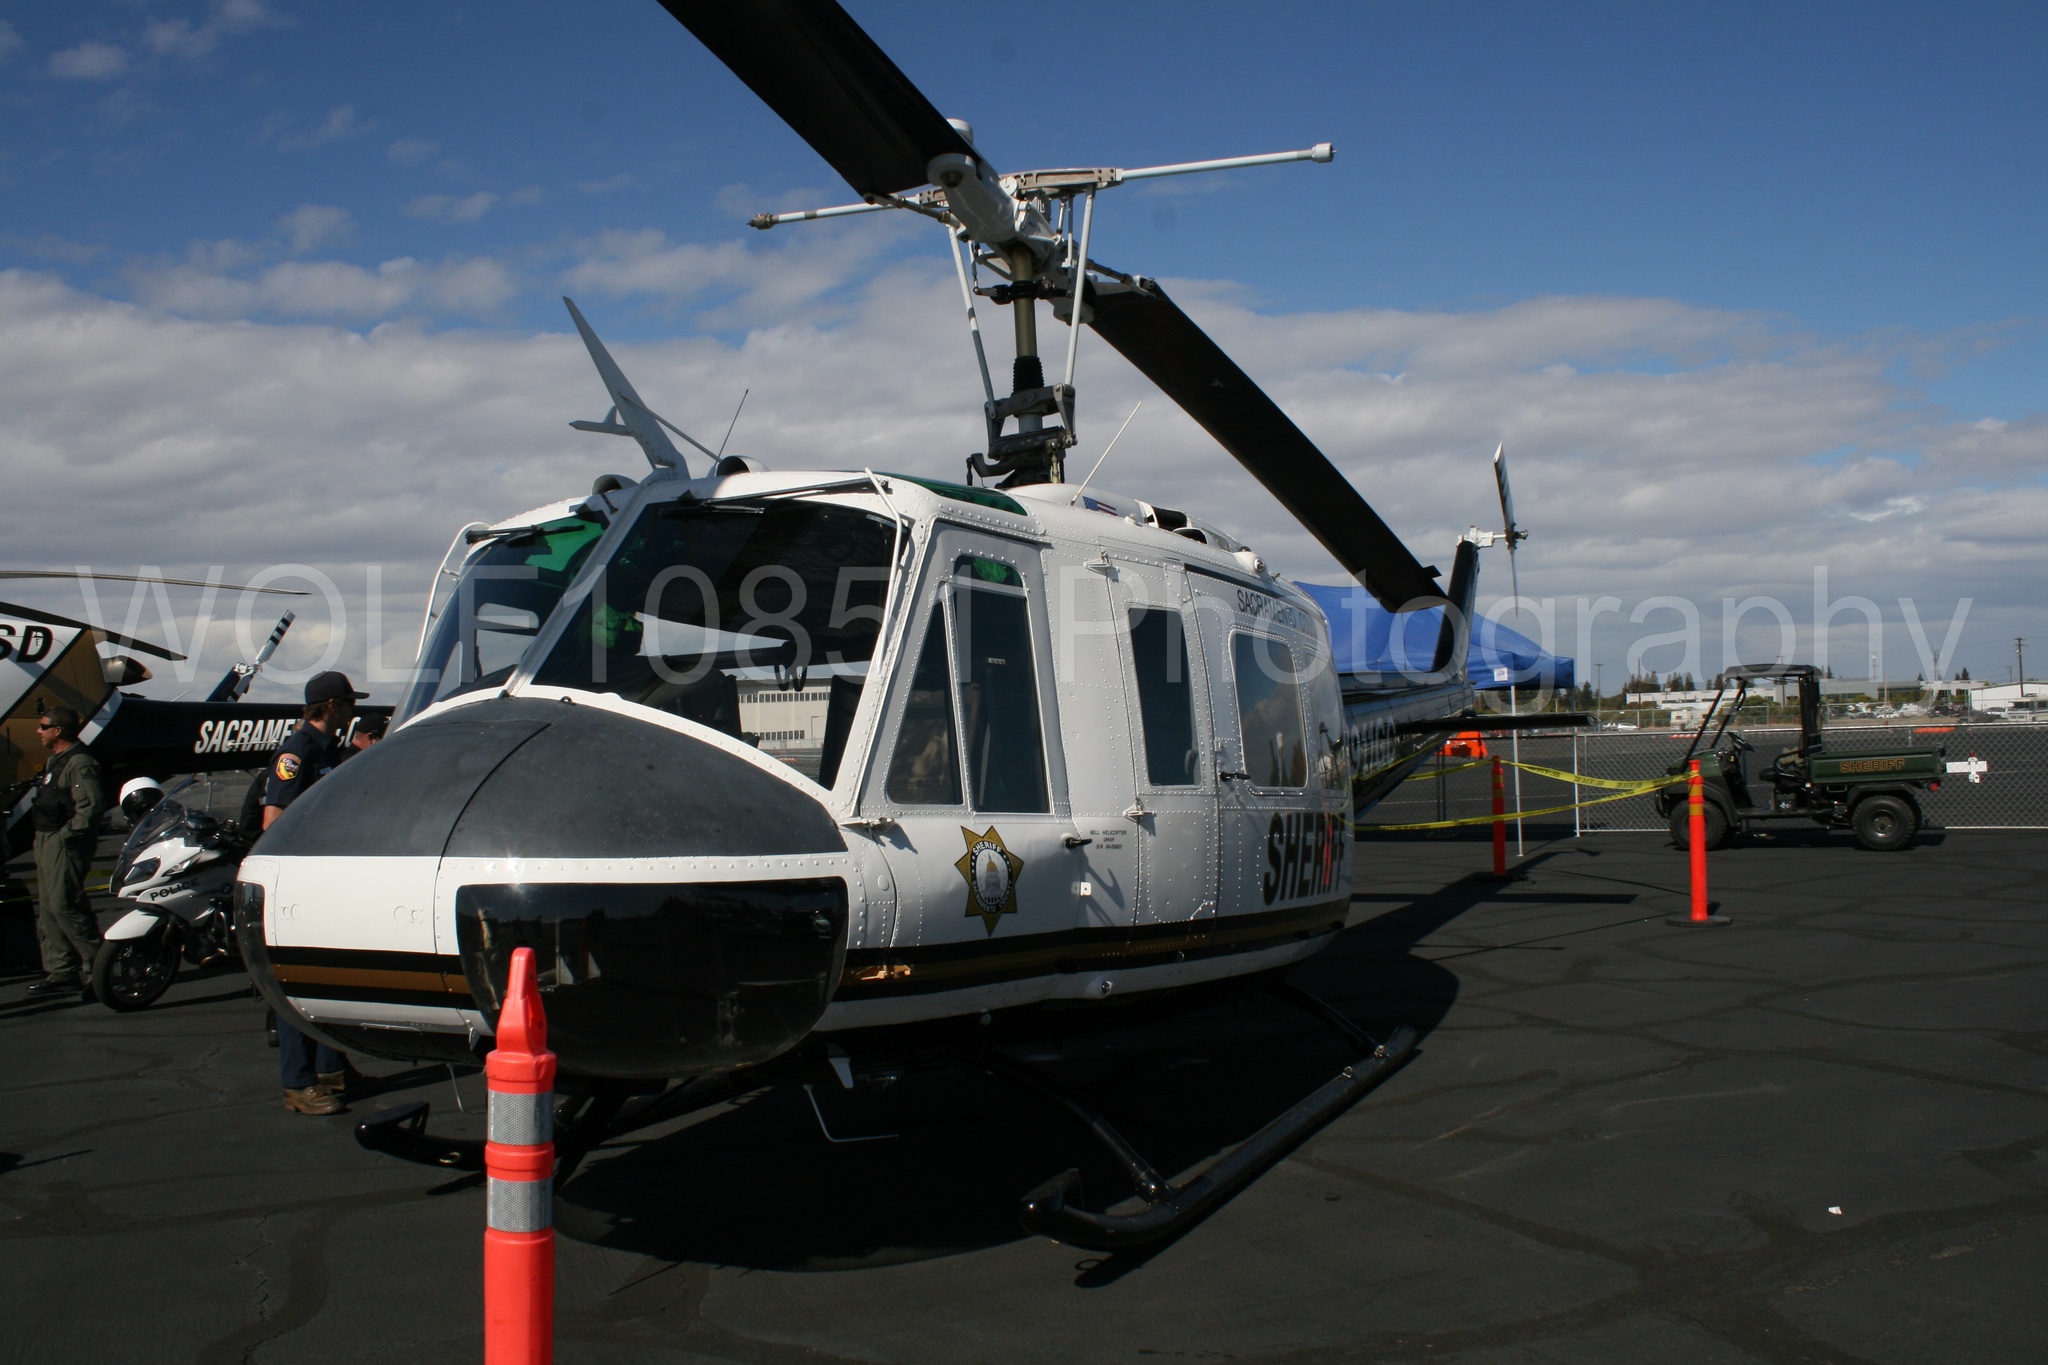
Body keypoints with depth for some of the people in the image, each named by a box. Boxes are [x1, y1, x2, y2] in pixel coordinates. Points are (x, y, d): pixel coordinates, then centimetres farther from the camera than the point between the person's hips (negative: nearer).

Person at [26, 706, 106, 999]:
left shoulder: (79, 763, -16)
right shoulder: (55, 760, 18)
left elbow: (91, 805, -25)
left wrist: (67, 833, -21)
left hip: (65, 844, -11)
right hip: (46, 842, 11)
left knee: (65, 906, -13)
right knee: (48, 909, 11)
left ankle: (96, 969, -9)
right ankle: (60, 972, 16)